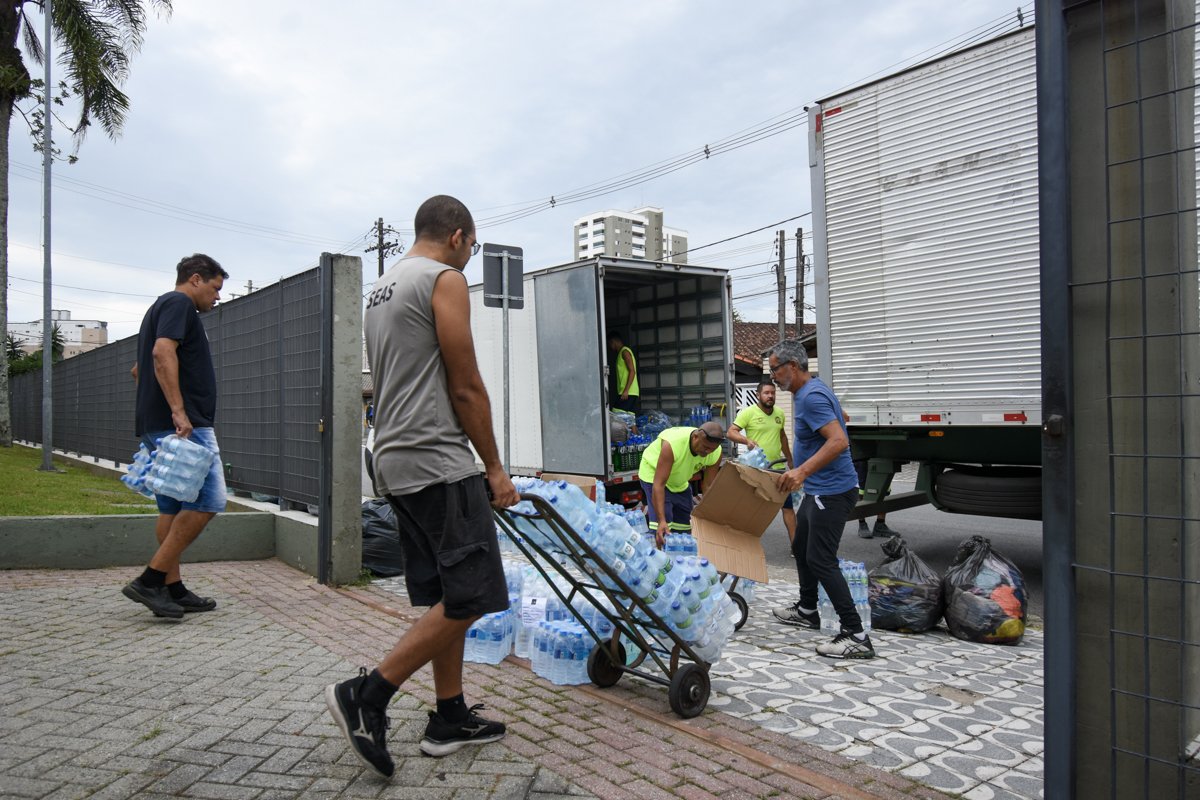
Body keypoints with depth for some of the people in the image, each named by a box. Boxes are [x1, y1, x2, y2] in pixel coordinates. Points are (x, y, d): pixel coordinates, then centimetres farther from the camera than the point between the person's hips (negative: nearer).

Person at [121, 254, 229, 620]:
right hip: (183, 425, -11)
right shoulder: (178, 303, -5)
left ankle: (172, 589, 12)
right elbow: (163, 353, -21)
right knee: (208, 500, -12)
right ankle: (150, 580, -11)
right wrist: (178, 410, -27)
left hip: (155, 425, 11)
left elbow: (139, 368, 35)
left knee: (173, 508, 10)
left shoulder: (160, 307, 27)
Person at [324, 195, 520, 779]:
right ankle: (367, 695, -6)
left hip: (396, 463, 10)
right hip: (439, 462, -10)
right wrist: (494, 468, -4)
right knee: (470, 596, -6)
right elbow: (466, 389, -12)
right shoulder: (445, 279, -8)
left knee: (442, 596, 13)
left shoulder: (381, 288, 21)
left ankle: (450, 717, 18)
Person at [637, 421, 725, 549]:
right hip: (653, 474, -6)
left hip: (680, 480, 6)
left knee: (684, 526, 8)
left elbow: (708, 486, -13)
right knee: (663, 530, -18)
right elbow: (658, 485, -41)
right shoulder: (672, 444, -40)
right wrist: (662, 521, -47)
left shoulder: (716, 453, -23)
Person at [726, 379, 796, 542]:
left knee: (788, 506, 4)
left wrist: (790, 459, 25)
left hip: (778, 467, 5)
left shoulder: (780, 413, 9)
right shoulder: (748, 412, -9)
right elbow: (730, 432, -14)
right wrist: (747, 440, -31)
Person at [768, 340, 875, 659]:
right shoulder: (805, 392, 12)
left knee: (821, 560, -11)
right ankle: (807, 611, 39)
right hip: (816, 489, 11)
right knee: (801, 548, 22)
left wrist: (802, 471, -38)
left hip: (831, 492, -11)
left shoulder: (812, 396, -21)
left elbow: (839, 440, -32)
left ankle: (856, 636, -8)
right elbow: (841, 417, 28)